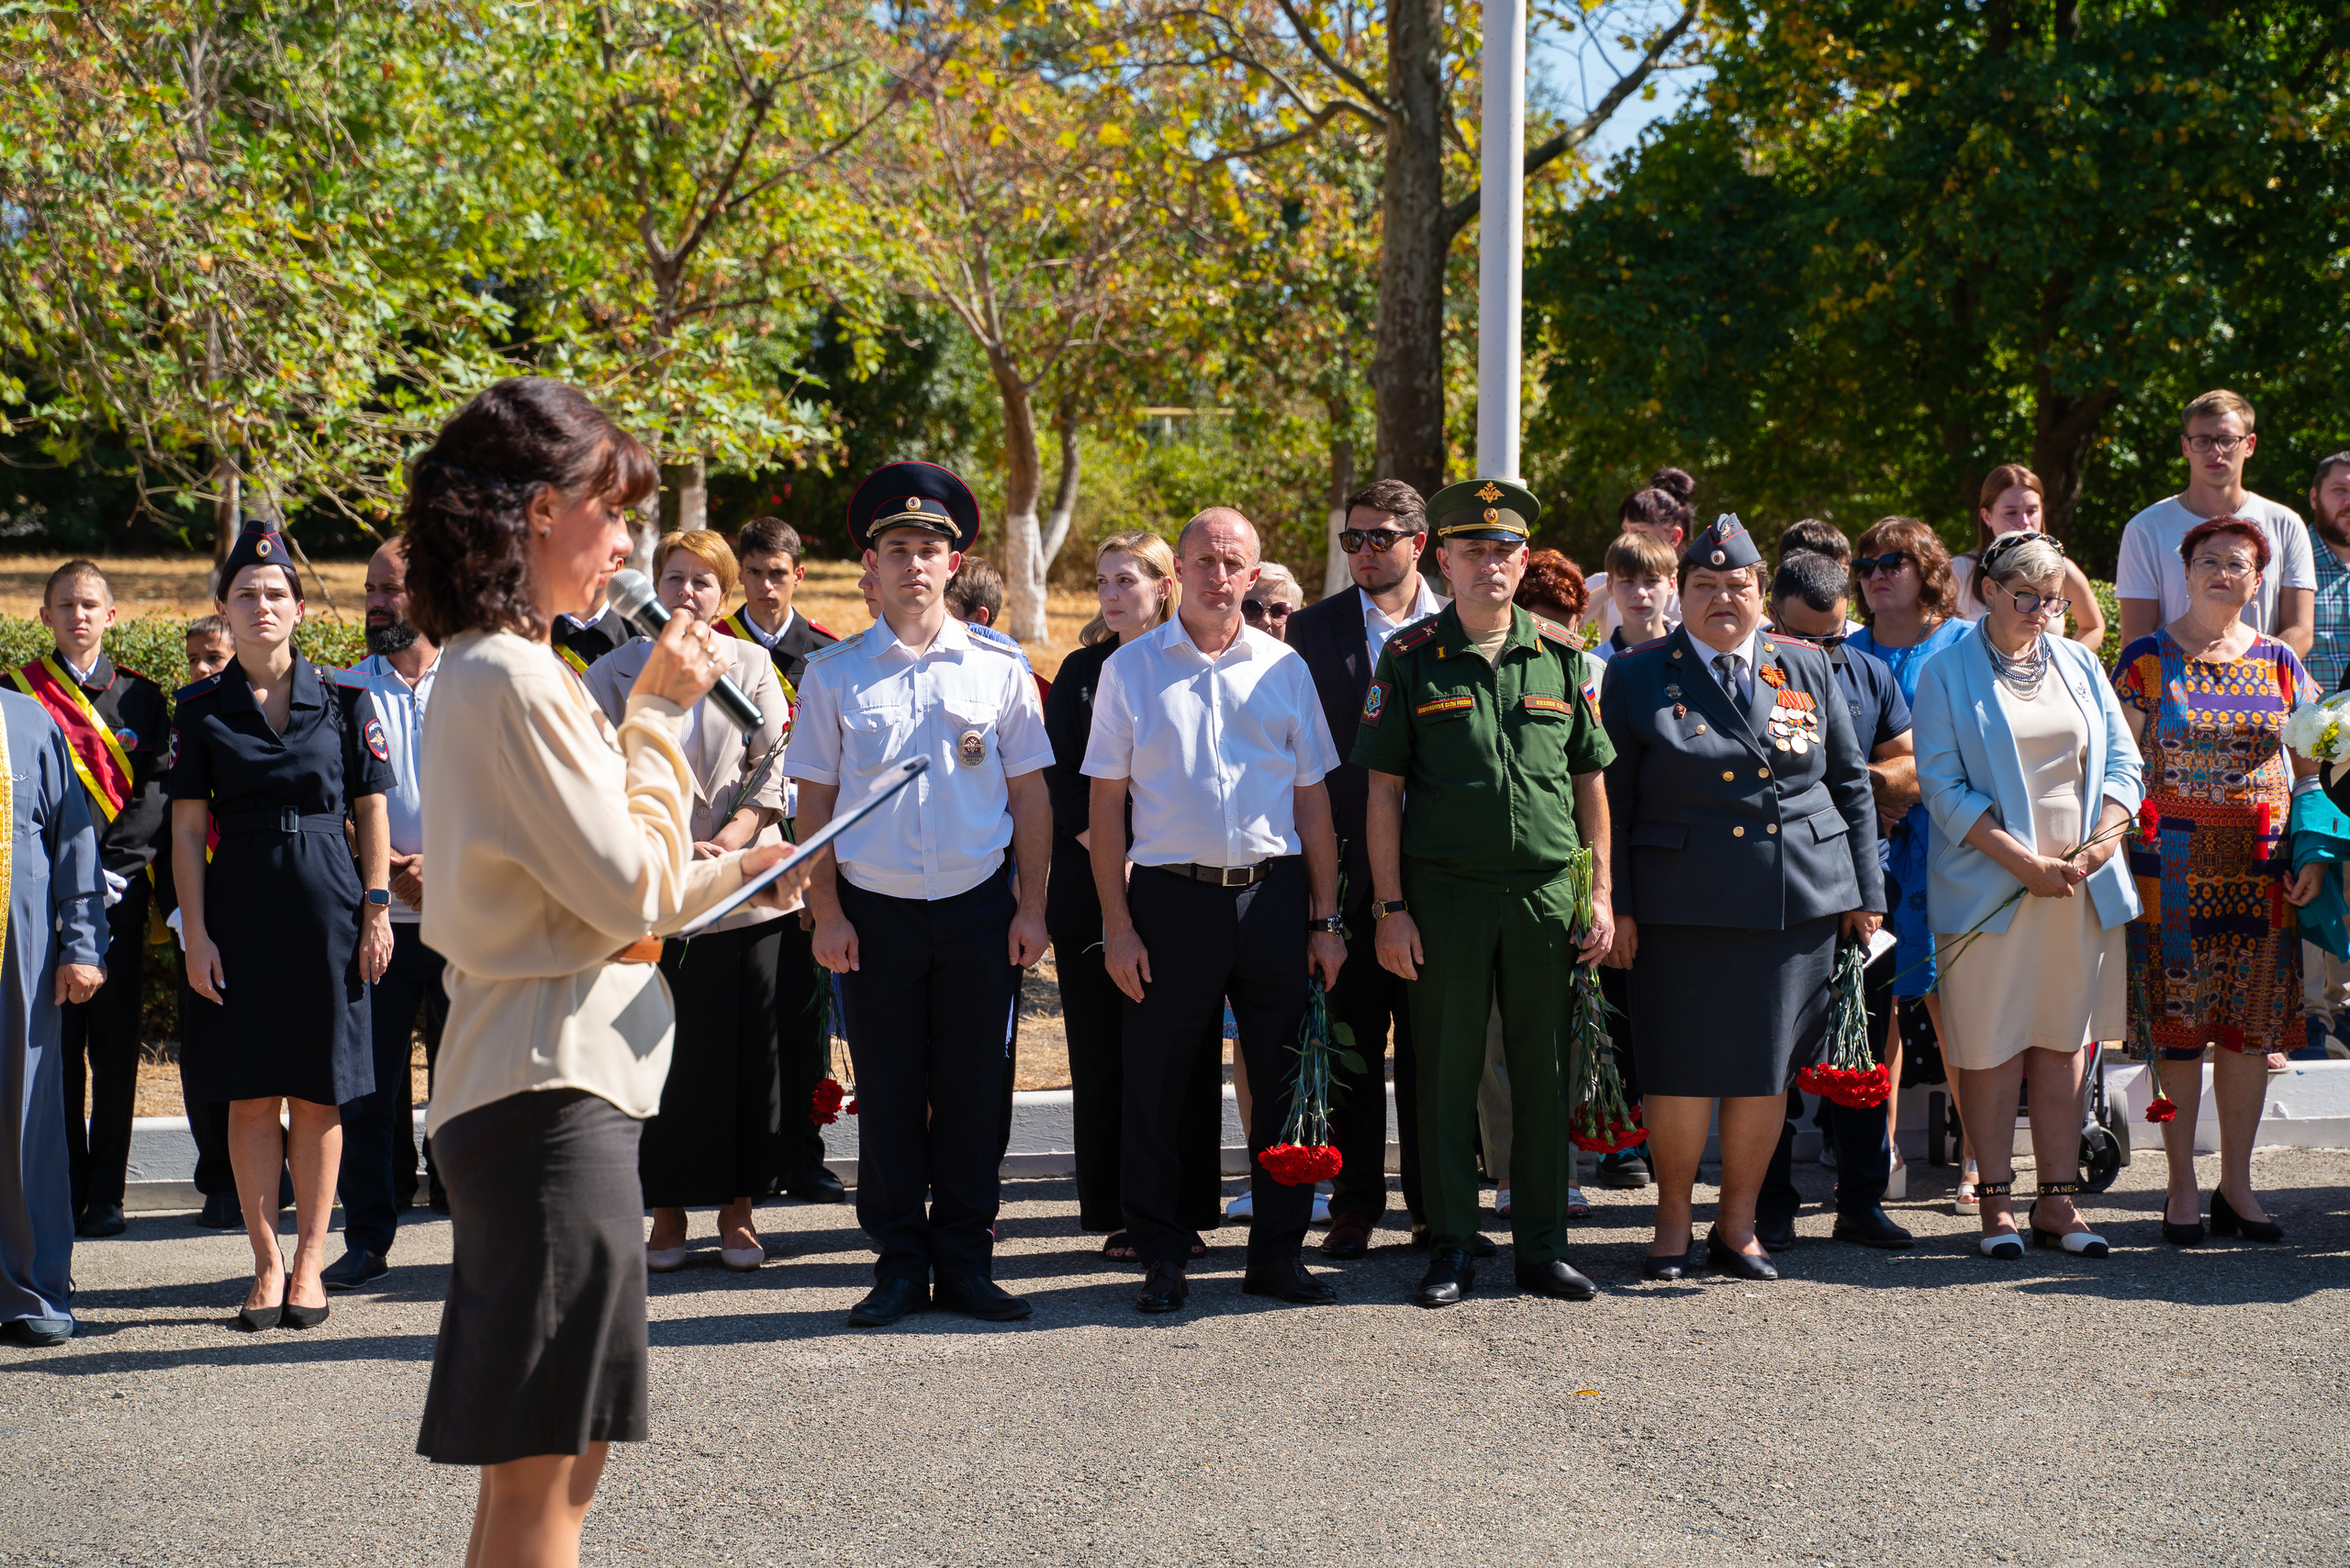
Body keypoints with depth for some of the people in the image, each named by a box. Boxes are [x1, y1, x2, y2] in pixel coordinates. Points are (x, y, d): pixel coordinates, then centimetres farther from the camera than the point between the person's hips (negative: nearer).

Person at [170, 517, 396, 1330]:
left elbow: (372, 811, 7)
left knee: (318, 1093, 3)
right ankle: (267, 1264, 11)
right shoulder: (201, 708, 4)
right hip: (240, 910, 0)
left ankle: (309, 1262, 12)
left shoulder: (344, 700, 4)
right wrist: (195, 933, -4)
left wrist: (377, 909, 0)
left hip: (325, 906, 0)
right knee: (250, 1094, 2)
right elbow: (188, 828, 2)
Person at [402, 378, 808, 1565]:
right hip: (554, 1088, -11)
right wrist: (658, 714, -7)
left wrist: (732, 877, 23)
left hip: (546, 1080, 11)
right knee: (543, 1472, -6)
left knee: (543, 1462, 15)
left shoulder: (481, 673, 16)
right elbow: (632, 890, -15)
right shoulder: (514, 680, -15)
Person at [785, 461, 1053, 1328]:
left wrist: (1031, 908, 1)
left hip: (979, 910, 0)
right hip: (875, 912, 0)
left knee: (974, 1092, 4)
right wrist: (827, 913, -2)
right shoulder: (834, 672, 4)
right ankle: (900, 1265, 13)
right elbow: (815, 800, 5)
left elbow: (1030, 794, 7)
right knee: (888, 1094, 4)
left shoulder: (997, 667, 5)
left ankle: (965, 1264, 14)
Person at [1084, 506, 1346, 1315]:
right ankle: (1162, 1256, 13)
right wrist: (1117, 924, -4)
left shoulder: (1284, 667, 9)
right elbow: (1106, 804, 3)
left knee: (1286, 1077, 4)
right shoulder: (1130, 669, 4)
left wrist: (1325, 919, 5)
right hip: (1172, 894, -2)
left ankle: (1277, 1250, 16)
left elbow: (1313, 800, 11)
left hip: (1275, 892, 2)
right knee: (1158, 1086, 2)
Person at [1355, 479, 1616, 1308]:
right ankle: (1451, 1250, 12)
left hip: (1545, 895, 2)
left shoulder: (1561, 654, 7)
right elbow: (1383, 790, 1)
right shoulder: (1411, 658, 1)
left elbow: (1591, 780, 10)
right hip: (1444, 893, -2)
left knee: (1541, 1075, 6)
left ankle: (1543, 1246, 16)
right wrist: (1391, 906, -5)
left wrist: (1602, 894, 5)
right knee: (1447, 1075, 3)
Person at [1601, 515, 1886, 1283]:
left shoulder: (1809, 669, 11)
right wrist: (1617, 905, -4)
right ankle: (1672, 1216, 17)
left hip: (1799, 901, 2)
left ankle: (1738, 1220, 19)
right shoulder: (1638, 676, 3)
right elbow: (1612, 800, 2)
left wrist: (1866, 891, 9)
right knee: (1681, 1067, 0)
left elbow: (1851, 784, 13)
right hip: (1682, 903, -2)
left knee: (1767, 1067, 6)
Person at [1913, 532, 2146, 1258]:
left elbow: (2122, 763, 10)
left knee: (2064, 1041, 5)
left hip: (2082, 889, 4)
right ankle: (1996, 1201, 5)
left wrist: (2099, 845, -7)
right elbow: (1942, 784, -7)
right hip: (1990, 888, -4)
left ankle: (2058, 1199, 9)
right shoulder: (1948, 674, 0)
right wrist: (2023, 860, -14)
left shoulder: (2080, 666, 13)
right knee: (1989, 1046, -2)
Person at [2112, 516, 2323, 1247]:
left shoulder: (2278, 662, 9)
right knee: (2178, 1027, -1)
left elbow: (2311, 767, 12)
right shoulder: (2147, 659, 2)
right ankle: (2182, 1186, 8)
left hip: (2260, 870, 3)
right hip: (2174, 869, -2)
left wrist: (2312, 853, 1)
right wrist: (2121, 853, -7)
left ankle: (2237, 1183, 14)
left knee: (2250, 1026, 4)